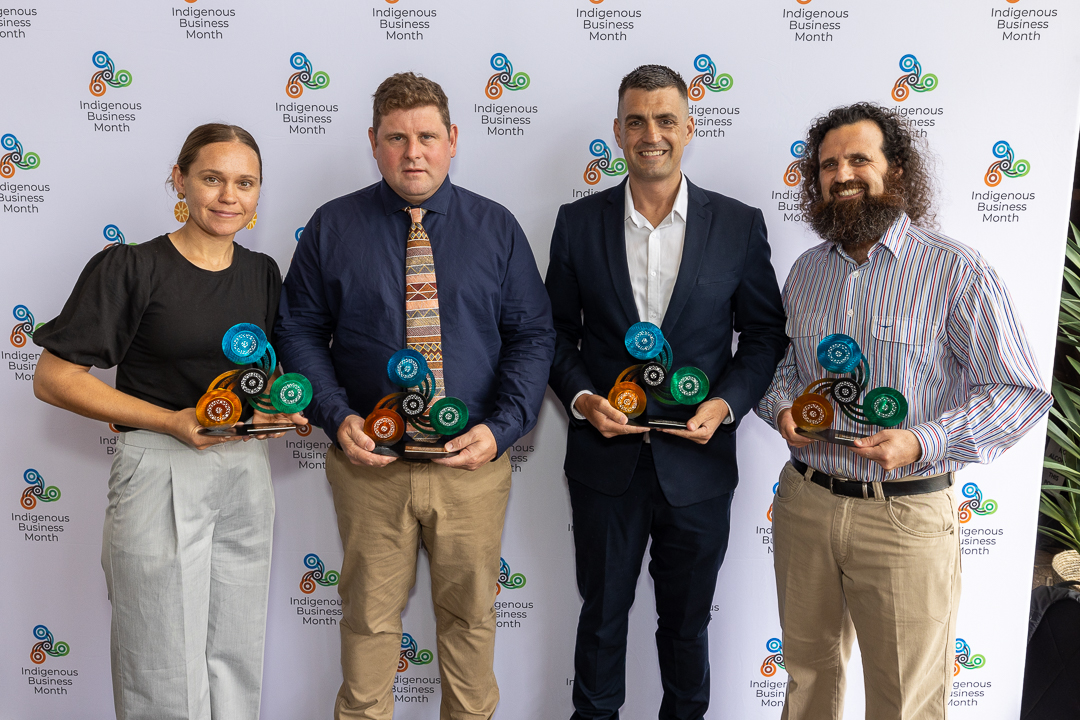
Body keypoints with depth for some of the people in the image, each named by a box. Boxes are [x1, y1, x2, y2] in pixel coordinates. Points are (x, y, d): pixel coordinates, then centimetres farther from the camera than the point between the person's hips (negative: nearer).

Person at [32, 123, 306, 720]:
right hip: (161, 473, -5)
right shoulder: (131, 269, -7)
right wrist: (169, 422, -17)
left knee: (238, 659, 13)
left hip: (246, 470, 5)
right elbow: (52, 378, -8)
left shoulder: (262, 273, 10)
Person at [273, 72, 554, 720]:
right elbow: (301, 328, 3)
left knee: (471, 615, 15)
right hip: (369, 463, 0)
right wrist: (337, 417, -11)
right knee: (370, 616, 14)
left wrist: (501, 427, -12)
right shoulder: (333, 227, 1)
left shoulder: (496, 227, 2)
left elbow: (532, 335, 1)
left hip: (473, 462, 1)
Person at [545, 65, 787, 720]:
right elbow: (557, 332, 5)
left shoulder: (739, 225, -3)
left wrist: (726, 403, -12)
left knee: (687, 619, 17)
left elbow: (765, 333, 3)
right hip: (606, 460, 1)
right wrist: (580, 396, -11)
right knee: (603, 611, 17)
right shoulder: (579, 222, 0)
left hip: (697, 464, 0)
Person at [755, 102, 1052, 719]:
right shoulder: (806, 271, 8)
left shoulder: (958, 272, -10)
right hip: (805, 501, 5)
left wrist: (922, 442, -24)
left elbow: (1020, 391, -11)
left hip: (906, 517, -4)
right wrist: (783, 407, -4)